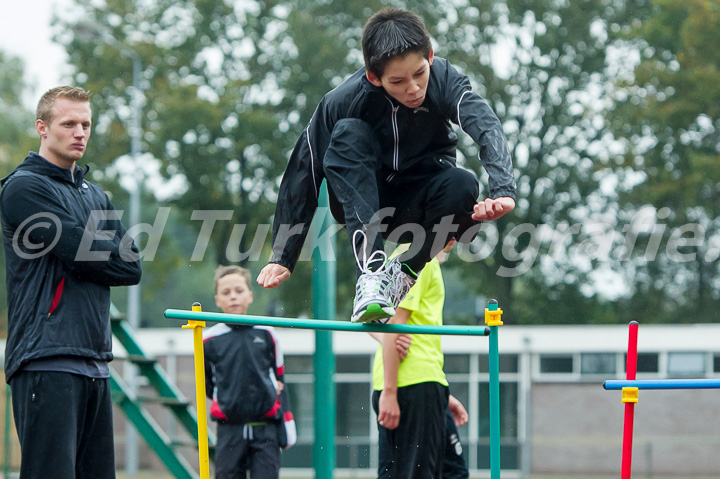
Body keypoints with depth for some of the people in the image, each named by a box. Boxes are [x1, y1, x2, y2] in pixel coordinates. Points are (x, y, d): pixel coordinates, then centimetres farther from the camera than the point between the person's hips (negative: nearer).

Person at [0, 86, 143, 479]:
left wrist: (89, 255, -3)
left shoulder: (94, 195, 22)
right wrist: (109, 256, 5)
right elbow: (79, 254, -14)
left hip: (95, 363, 8)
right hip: (47, 360, -8)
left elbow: (132, 266, 11)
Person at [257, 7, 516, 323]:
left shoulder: (444, 80, -21)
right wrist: (281, 257, -16)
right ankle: (371, 271, -41)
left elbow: (487, 127, -38)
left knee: (463, 187, -34)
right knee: (348, 132, -32)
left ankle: (402, 274, -9)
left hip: (417, 206, 1)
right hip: (361, 203, -1)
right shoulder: (342, 101, -22)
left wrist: (503, 190, -58)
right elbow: (303, 174, -15)